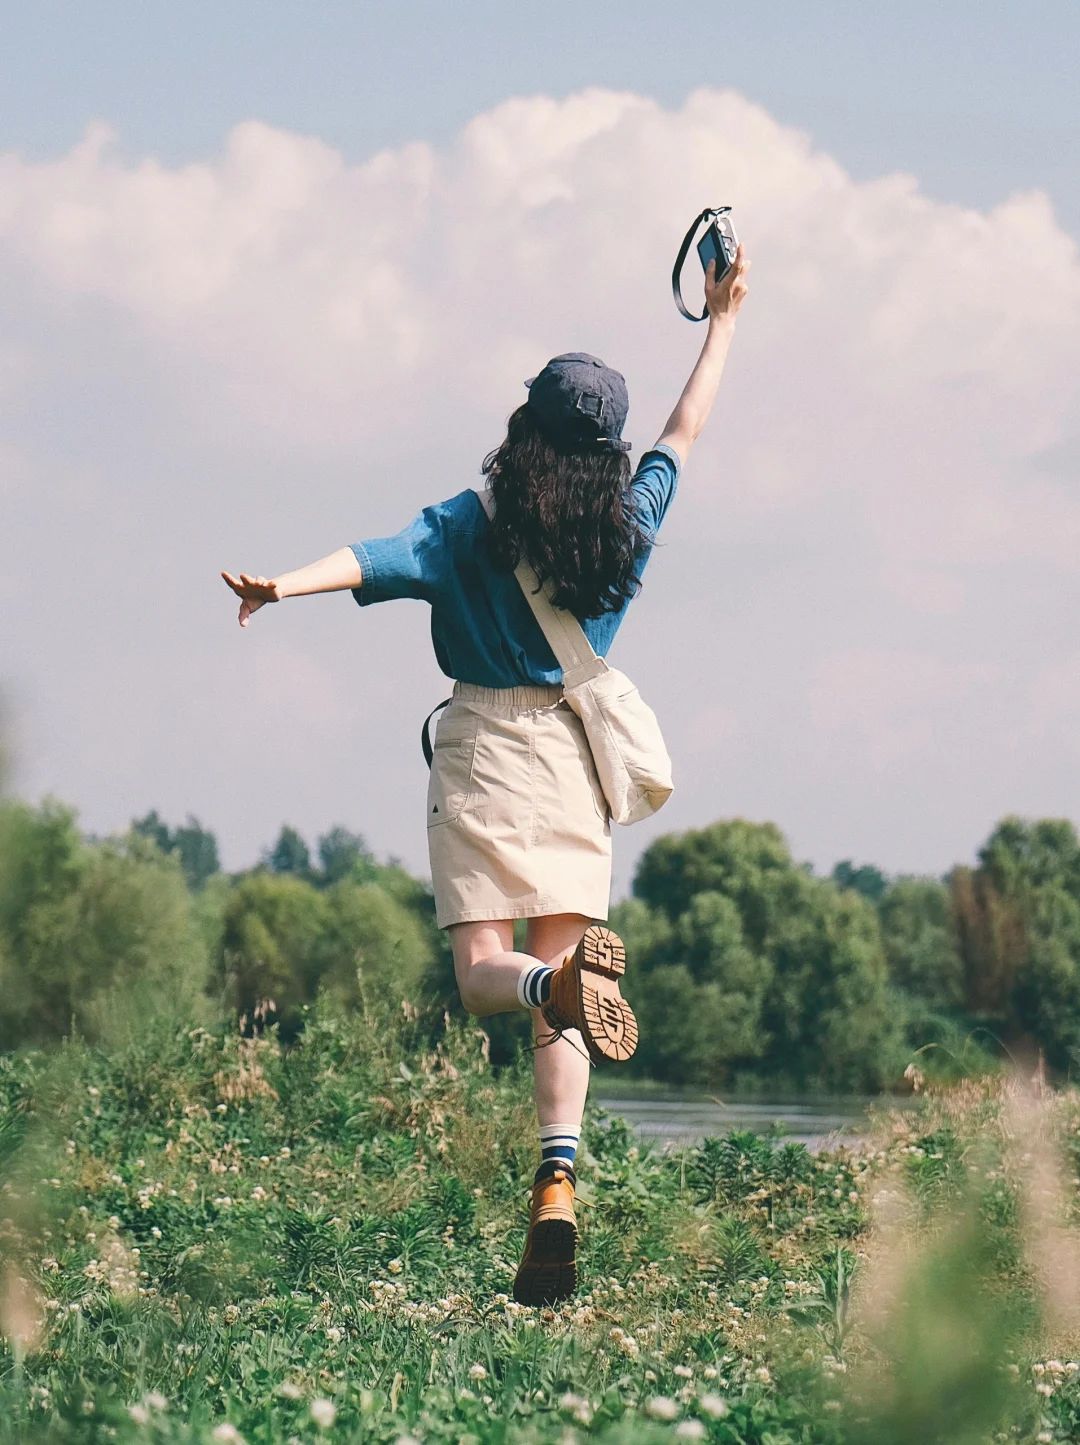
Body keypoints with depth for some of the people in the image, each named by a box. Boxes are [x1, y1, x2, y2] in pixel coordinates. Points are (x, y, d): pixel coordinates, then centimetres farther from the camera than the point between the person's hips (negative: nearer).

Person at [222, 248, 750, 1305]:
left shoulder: (473, 526, -5)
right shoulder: (631, 525, 7)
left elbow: (375, 560, -20)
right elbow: (685, 430, 22)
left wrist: (283, 586, -30)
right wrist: (723, 321, 33)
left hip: (486, 746, -3)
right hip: (579, 753, 3)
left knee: (484, 972, -3)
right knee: (555, 981, 2)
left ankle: (563, 976, -40)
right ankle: (556, 1185, -15)